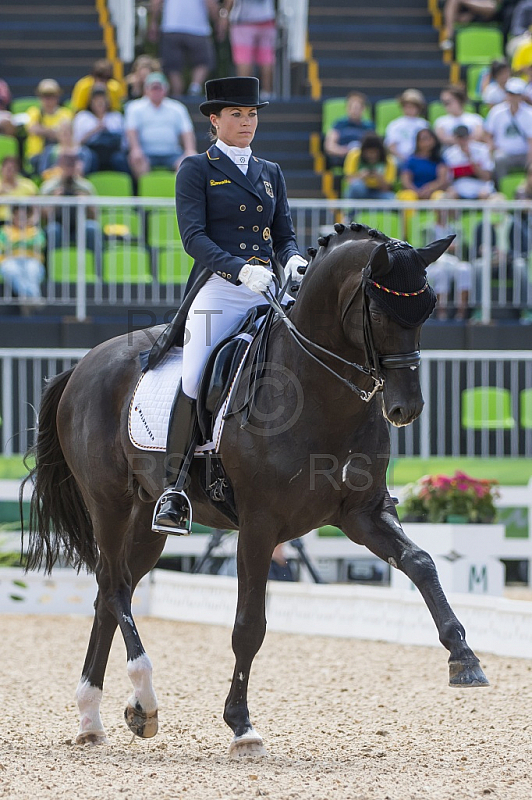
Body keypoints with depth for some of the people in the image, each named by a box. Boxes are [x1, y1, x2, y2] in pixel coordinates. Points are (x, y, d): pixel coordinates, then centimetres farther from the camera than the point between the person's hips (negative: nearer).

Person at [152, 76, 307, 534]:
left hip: (269, 292, 5)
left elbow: (285, 235, 18)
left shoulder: (270, 174, 21)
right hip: (218, 290, -5)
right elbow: (193, 237, -6)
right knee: (195, 380, -21)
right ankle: (174, 487, -15)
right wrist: (241, 269, -21)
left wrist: (293, 260, -6)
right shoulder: (197, 170, 5)